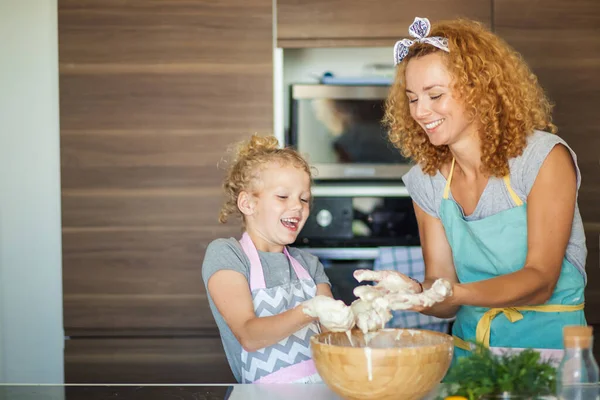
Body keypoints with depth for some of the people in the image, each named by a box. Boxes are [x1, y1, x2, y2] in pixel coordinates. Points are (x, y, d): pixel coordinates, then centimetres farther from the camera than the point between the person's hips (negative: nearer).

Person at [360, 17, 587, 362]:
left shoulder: (544, 157, -9)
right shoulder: (426, 181, 5)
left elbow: (540, 280, -14)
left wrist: (456, 293, -31)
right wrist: (416, 294, -22)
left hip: (547, 340, -4)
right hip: (469, 343, 4)